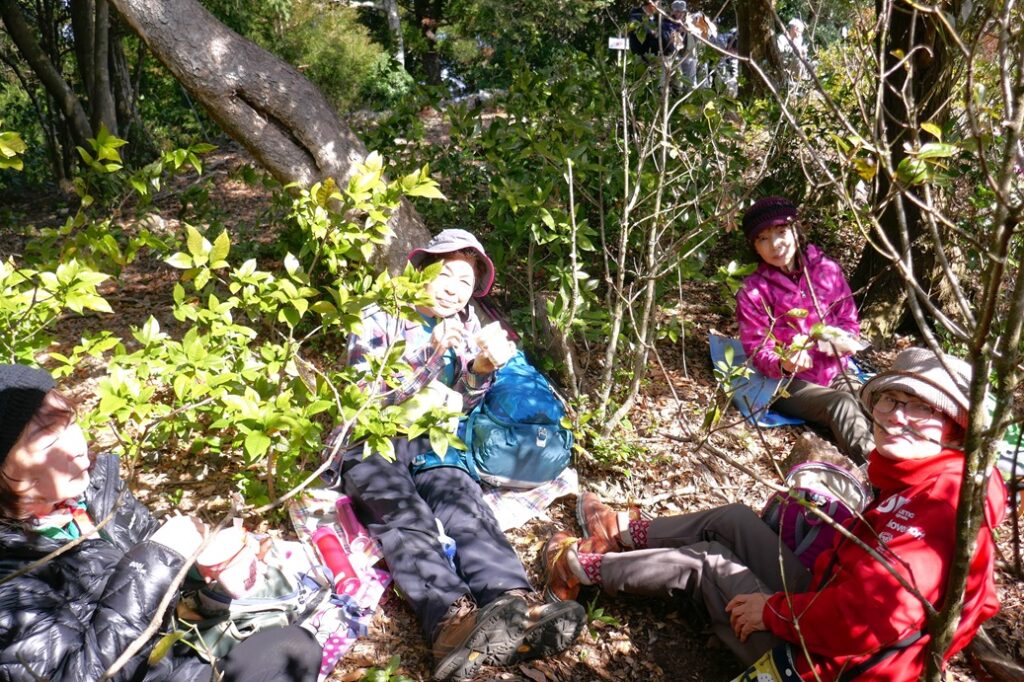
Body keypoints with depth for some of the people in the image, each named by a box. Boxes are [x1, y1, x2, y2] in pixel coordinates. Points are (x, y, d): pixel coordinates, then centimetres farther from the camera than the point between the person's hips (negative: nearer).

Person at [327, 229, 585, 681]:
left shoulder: (467, 326, 11)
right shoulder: (378, 318, -1)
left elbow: (458, 405, 9)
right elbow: (370, 397, -12)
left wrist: (482, 368, -13)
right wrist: (433, 354, -24)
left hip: (428, 442, 3)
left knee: (465, 502, -29)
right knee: (404, 516, -33)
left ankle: (512, 603, -53)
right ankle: (451, 620, -56)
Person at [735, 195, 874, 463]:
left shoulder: (826, 269, 5)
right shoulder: (752, 292, -4)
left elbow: (849, 320, 13)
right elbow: (758, 351, -6)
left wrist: (843, 340, -12)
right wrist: (784, 364, -29)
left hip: (837, 371, 4)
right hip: (791, 383, -4)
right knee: (841, 404, -34)